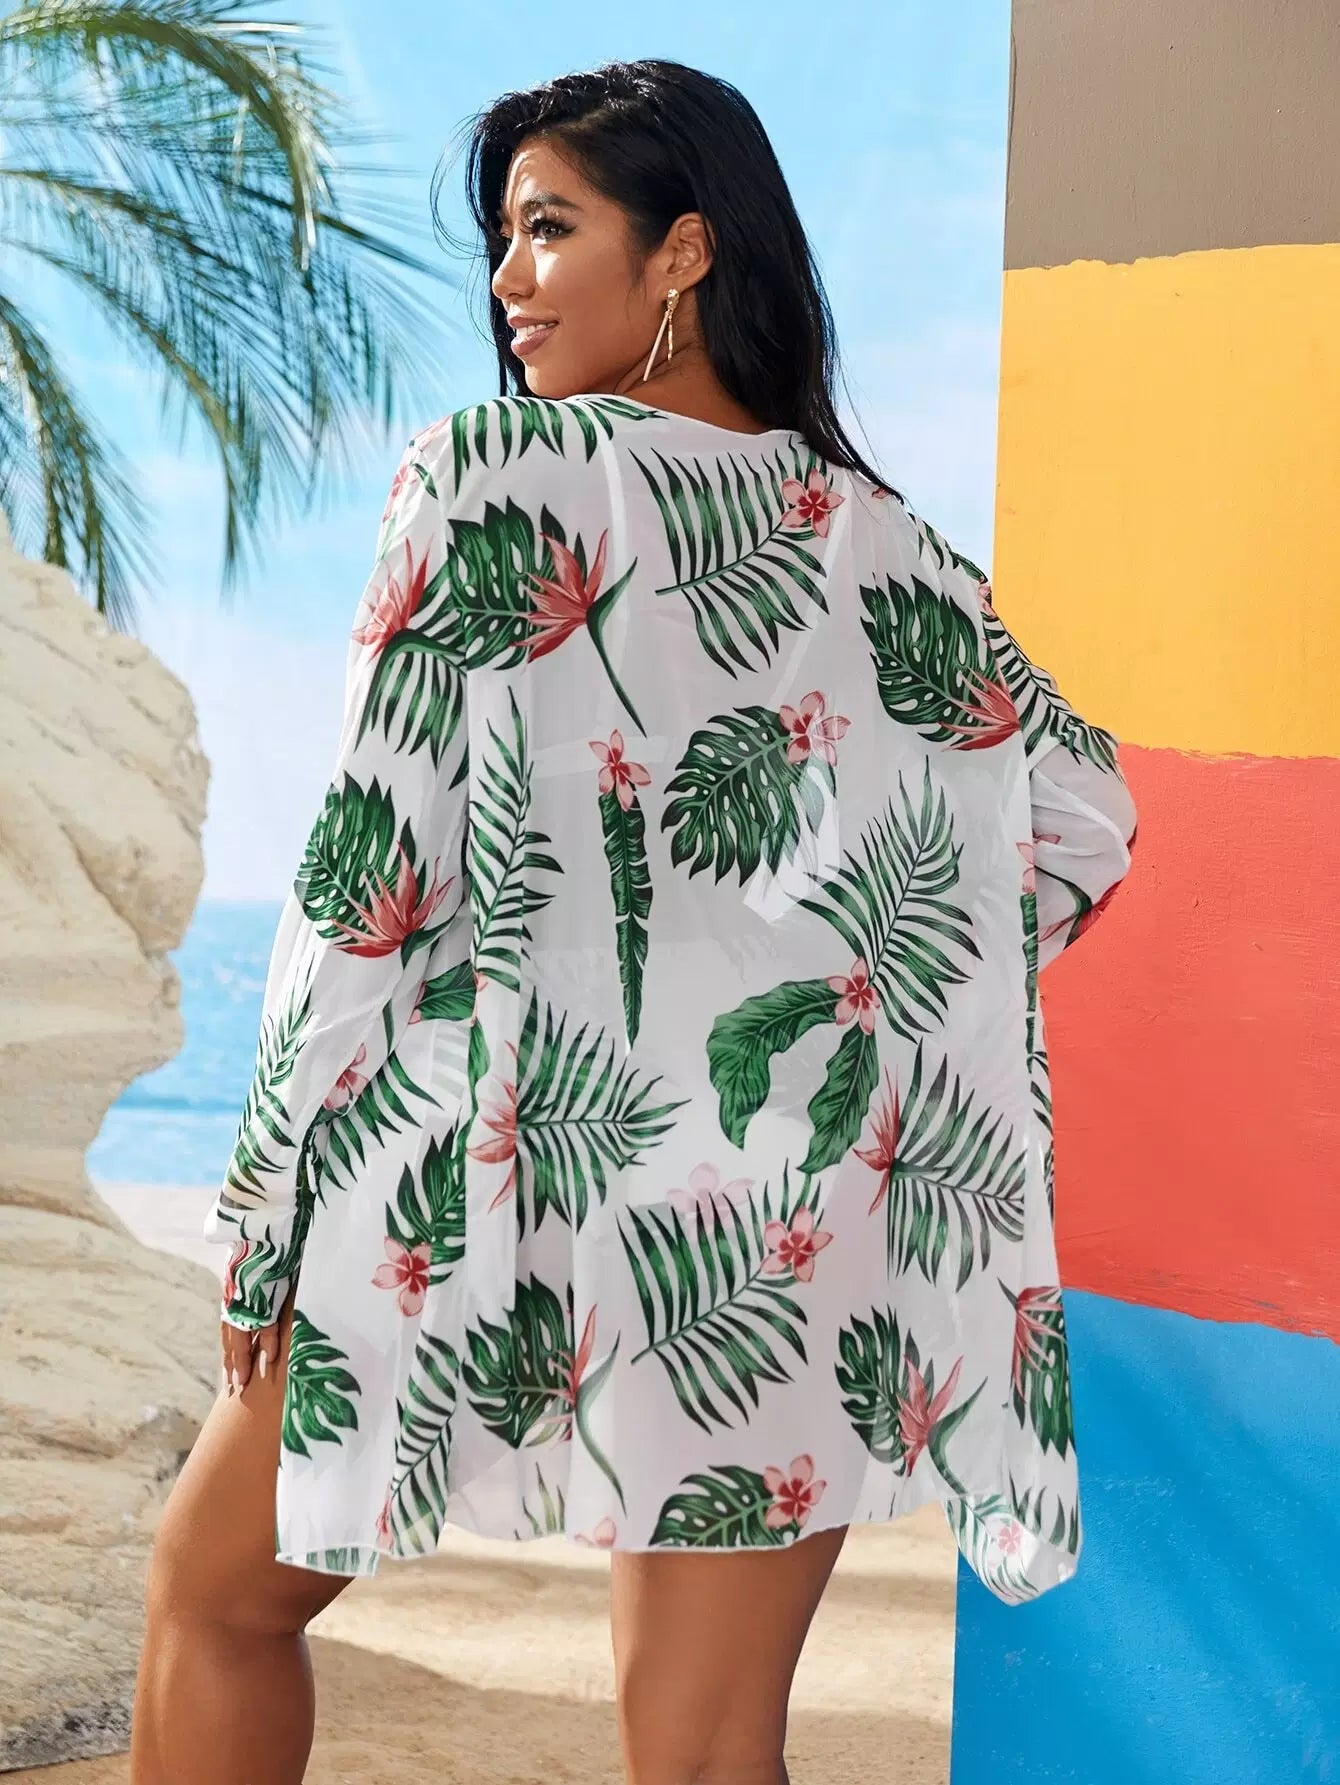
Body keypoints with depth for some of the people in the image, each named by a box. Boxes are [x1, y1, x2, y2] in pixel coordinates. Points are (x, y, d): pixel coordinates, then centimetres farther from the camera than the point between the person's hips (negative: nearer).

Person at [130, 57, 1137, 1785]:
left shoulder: (494, 474, -4)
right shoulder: (881, 539, 10)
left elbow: (375, 866, -8)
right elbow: (1084, 812, 12)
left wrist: (265, 1210, -4)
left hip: (513, 1174, -4)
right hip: (808, 1218, 5)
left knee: (217, 1588, 18)